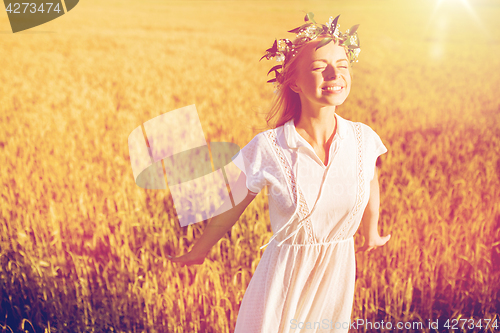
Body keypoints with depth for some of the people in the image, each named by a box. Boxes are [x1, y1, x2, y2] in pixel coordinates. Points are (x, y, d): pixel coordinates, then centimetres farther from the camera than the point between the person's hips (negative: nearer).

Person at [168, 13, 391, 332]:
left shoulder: (364, 139, -10)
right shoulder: (267, 148, -19)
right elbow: (229, 211, -4)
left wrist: (371, 235, 27)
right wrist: (199, 252, 9)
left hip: (338, 272, 3)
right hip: (285, 274, -3)